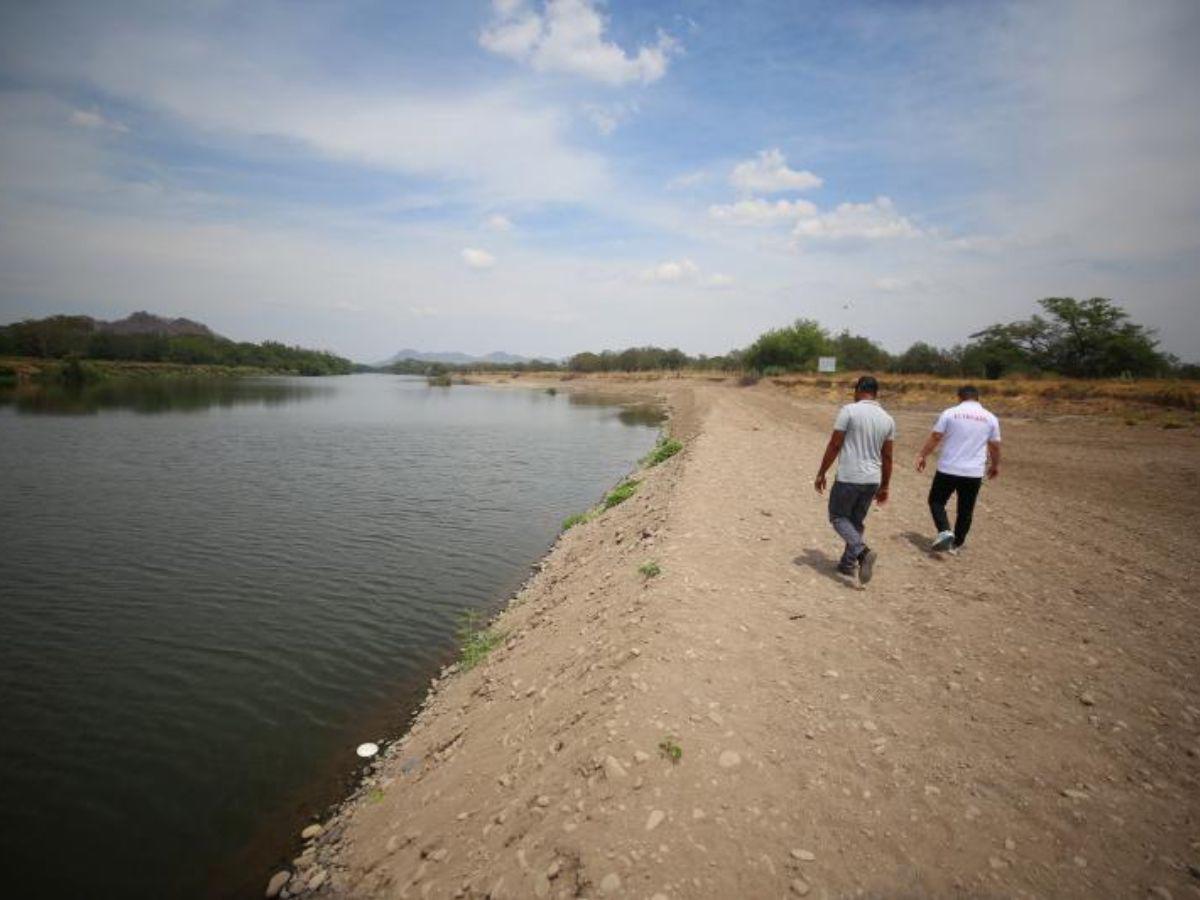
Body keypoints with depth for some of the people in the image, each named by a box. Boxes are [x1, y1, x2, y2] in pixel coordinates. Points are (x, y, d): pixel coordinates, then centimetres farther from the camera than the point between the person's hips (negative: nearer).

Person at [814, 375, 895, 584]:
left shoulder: (849, 410, -10)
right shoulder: (888, 419, 7)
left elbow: (834, 445, -10)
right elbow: (887, 457, 10)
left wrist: (821, 473, -1)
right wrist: (884, 487, 19)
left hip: (848, 478, -5)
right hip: (872, 480, 5)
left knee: (838, 517, 10)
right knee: (857, 521, 19)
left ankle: (863, 552, -11)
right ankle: (848, 564, 24)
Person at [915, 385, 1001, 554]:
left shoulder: (950, 413, -3)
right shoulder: (990, 418, 4)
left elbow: (935, 437, -5)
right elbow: (995, 446, 9)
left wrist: (922, 456, 3)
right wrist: (995, 465, 24)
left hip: (948, 469, -2)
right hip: (974, 472, 3)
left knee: (936, 501, 12)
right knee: (965, 510, 14)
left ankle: (944, 532, -9)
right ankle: (956, 544, 22)